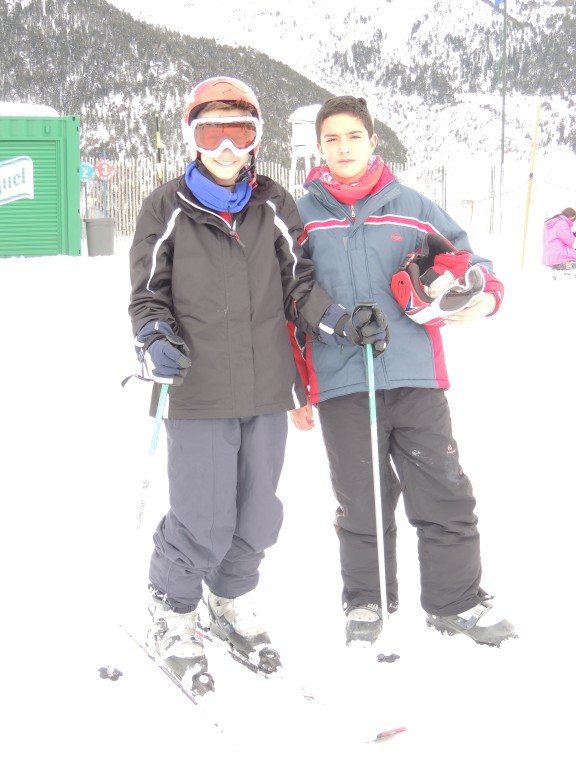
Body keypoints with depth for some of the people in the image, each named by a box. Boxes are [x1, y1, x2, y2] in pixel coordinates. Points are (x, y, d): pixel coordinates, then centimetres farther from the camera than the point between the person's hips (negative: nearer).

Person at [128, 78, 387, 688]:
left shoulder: (273, 204, 8)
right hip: (199, 393, -4)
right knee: (203, 522, -4)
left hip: (266, 391, 4)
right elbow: (148, 295, 3)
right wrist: (156, 341, -15)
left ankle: (228, 603, 39)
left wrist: (338, 321, -5)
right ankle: (172, 614, 23)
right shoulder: (167, 208, 0)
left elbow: (298, 284, 11)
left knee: (258, 516, 14)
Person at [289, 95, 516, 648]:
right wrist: (295, 387, 7)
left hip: (416, 376, 1)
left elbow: (465, 260, 13)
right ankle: (365, 602, 28)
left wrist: (485, 296, -10)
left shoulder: (411, 207, 6)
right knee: (362, 503, 10)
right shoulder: (300, 218, 5)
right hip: (341, 385, -1)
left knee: (445, 495, 6)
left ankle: (456, 600, 23)